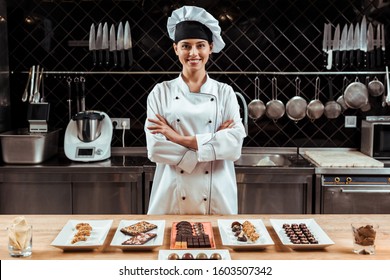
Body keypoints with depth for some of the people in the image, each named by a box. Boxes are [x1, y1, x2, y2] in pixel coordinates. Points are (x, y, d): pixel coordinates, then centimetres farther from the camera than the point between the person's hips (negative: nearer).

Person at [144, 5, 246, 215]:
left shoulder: (225, 92, 2)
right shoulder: (161, 92, 0)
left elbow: (235, 144, -10)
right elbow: (156, 149, -10)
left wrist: (181, 139, -17)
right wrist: (214, 141, -14)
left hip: (218, 198, 1)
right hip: (171, 198, 0)